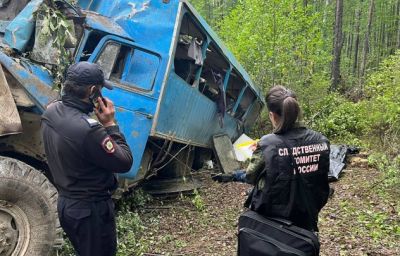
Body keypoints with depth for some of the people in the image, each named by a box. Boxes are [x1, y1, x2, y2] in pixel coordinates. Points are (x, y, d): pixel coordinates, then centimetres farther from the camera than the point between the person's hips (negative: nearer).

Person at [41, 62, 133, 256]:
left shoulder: (50, 112, -7)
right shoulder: (88, 129, -33)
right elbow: (124, 163, -23)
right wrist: (110, 124, -19)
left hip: (66, 202, 8)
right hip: (90, 209, -8)